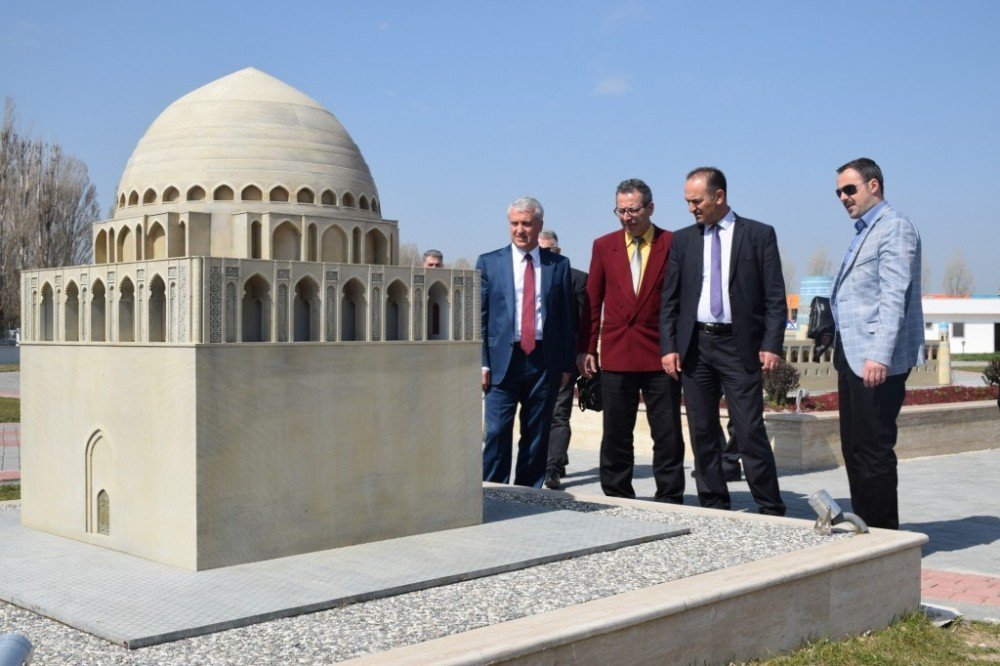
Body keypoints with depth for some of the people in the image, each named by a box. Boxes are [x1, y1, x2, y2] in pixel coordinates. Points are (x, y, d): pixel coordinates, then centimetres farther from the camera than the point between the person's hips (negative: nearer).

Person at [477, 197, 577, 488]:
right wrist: (481, 363, -6)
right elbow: (478, 316, 3)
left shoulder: (559, 265, 8)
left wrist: (566, 364, 3)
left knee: (537, 436, 7)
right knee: (497, 433, -5)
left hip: (544, 361, 1)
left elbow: (567, 317, 8)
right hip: (503, 360, -1)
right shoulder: (488, 263, 6)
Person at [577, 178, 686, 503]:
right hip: (615, 353, 2)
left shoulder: (673, 245, 0)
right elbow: (592, 302, 10)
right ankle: (617, 498, 19)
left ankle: (669, 501, 13)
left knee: (667, 436, 3)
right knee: (615, 435, 9)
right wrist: (585, 348, 4)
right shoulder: (603, 246, 8)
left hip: (661, 354, -2)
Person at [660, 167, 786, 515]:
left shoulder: (759, 235, 2)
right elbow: (670, 299, 10)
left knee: (750, 433, -6)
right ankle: (714, 508, 17)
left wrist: (771, 344, -10)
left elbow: (775, 296, -1)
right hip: (695, 345, 4)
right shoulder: (682, 239, 10)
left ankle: (771, 512, 4)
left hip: (739, 345, -3)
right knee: (702, 434, 7)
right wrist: (669, 346, 1)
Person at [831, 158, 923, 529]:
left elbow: (894, 296, -18)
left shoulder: (894, 227, -8)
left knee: (873, 450, -7)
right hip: (854, 357, 10)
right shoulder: (863, 232, 21)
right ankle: (864, 526, 20)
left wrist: (880, 356, -25)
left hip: (877, 362, -10)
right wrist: (842, 355, 18)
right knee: (854, 448, 12)